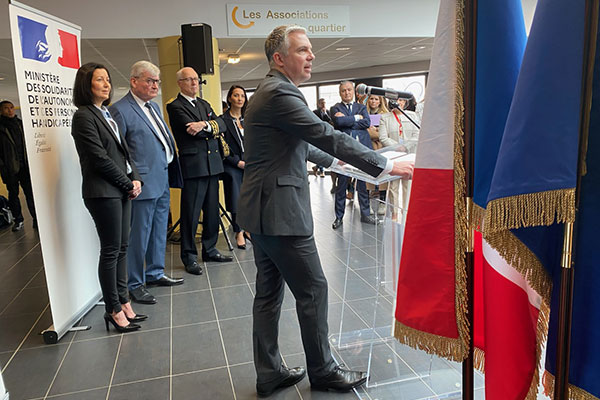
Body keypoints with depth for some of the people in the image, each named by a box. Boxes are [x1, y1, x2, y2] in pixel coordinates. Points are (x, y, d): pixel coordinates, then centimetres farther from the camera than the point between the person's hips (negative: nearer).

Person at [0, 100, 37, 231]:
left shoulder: (20, 123, 12)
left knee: (30, 192, -2)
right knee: (13, 193, 7)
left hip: (25, 165, 2)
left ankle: (36, 219, 2)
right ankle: (18, 220, 16)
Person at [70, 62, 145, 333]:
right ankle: (113, 310, 13)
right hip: (103, 193, -8)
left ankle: (123, 302, 23)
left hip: (122, 190, 8)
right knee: (111, 251, 0)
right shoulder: (84, 116, -9)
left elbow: (124, 150, 16)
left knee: (122, 248, 12)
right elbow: (99, 158, -15)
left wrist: (135, 179, 3)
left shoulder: (106, 114, 16)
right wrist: (128, 184, -8)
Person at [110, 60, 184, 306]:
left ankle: (155, 273, 33)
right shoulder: (120, 110, -11)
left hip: (163, 180, 9)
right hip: (143, 183, -9)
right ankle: (135, 284, 15)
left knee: (159, 232, 18)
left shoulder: (153, 106, 15)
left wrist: (171, 173, 15)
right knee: (139, 236, 1)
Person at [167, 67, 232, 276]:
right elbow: (191, 129, -16)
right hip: (193, 165, -7)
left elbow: (221, 124, 5)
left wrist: (204, 124, -14)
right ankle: (189, 256, 10)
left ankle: (209, 250, 24)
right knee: (191, 213, -1)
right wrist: (213, 129, -3)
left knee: (212, 210, 12)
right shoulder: (175, 106, -2)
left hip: (213, 164, 7)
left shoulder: (204, 104, 19)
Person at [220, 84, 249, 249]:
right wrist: (238, 162, -10)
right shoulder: (223, 120, -3)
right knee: (236, 199, 1)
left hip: (250, 164, 4)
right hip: (232, 166, -4)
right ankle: (239, 232, 16)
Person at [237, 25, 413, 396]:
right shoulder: (279, 93, -15)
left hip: (263, 210, 11)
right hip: (280, 211, -10)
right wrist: (387, 166, -17)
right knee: (312, 289, 3)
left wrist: (331, 160, 37)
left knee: (269, 292, 14)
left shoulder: (269, 92, 18)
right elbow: (328, 135, -21)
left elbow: (298, 143, 29)